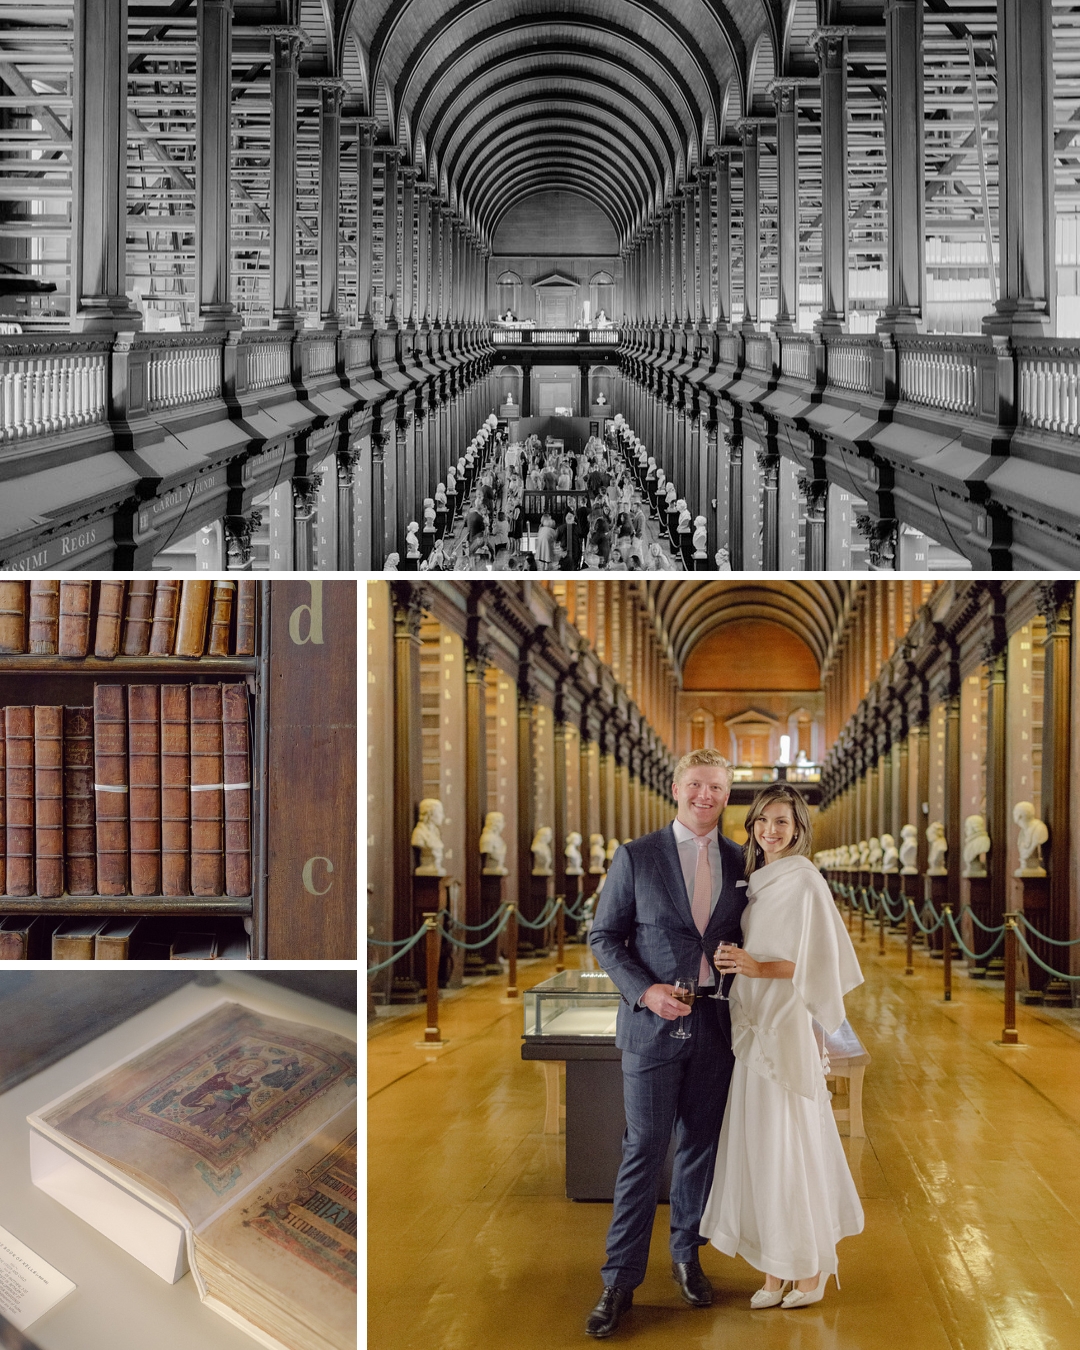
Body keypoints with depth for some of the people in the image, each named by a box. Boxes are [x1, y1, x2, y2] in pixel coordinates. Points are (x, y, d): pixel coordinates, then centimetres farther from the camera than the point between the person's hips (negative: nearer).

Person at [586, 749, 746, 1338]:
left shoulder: (740, 863, 6)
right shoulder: (636, 857, -3)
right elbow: (604, 936, -1)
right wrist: (644, 990, -14)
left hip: (715, 1026, 3)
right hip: (652, 1024, -3)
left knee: (700, 1145, 13)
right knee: (644, 1151, -2)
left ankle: (686, 1254, 30)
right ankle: (620, 1280, 7)